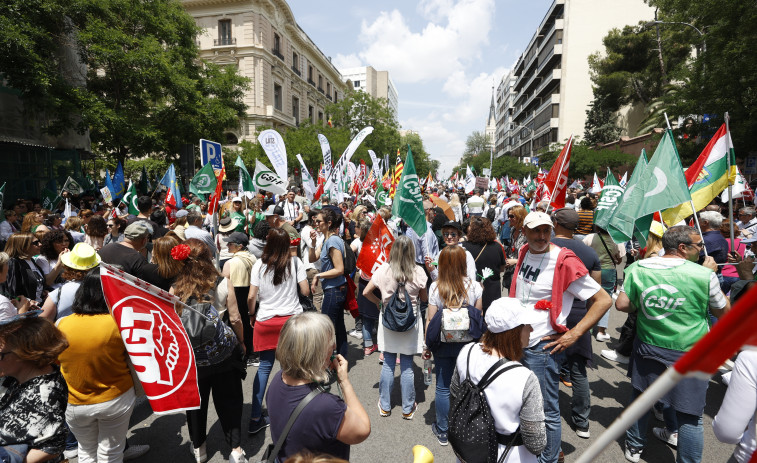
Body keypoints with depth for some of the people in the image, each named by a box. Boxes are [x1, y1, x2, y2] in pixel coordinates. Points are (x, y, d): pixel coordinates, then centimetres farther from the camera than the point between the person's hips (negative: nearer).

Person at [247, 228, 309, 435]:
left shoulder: (259, 265, -4)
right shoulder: (295, 262, -6)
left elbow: (251, 297, -4)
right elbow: (305, 291, -5)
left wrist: (253, 314, 13)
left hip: (266, 321, 1)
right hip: (292, 319, -1)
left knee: (265, 367, 12)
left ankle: (255, 418, 18)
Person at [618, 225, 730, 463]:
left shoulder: (638, 268, -9)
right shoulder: (704, 274, -15)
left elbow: (622, 304, -5)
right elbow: (723, 311, 1)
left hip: (648, 351, 3)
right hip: (689, 355, -3)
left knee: (640, 398, 22)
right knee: (690, 416, 11)